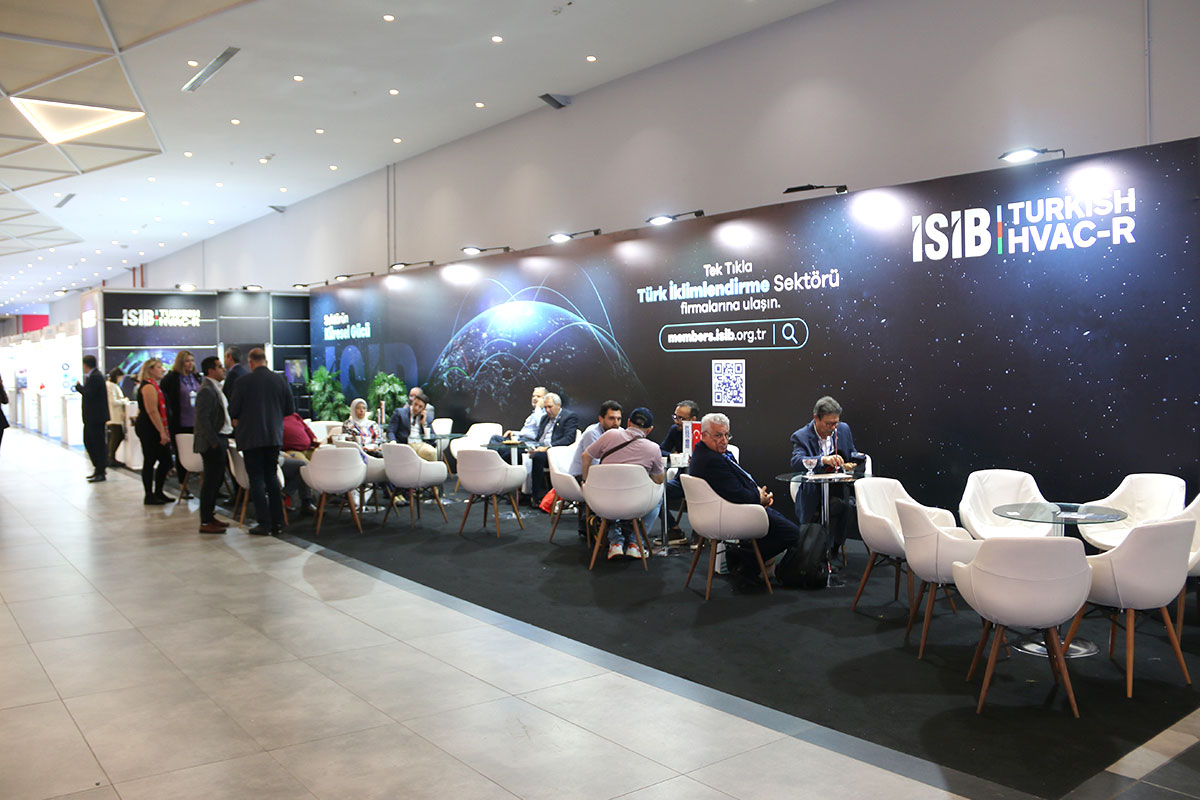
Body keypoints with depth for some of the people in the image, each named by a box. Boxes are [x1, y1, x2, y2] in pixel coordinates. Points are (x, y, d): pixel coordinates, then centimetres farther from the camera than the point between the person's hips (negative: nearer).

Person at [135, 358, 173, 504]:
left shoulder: (153, 385, 18)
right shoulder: (149, 386, -14)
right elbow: (152, 411, -21)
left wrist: (164, 432, 20)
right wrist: (162, 432, -22)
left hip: (152, 430, 10)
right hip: (149, 430, -10)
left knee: (165, 460, 10)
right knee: (150, 461, -3)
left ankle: (158, 493, 18)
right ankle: (149, 496, 3)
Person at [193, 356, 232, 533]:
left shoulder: (215, 388, 16)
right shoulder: (206, 390, -16)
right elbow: (202, 419, -22)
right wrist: (214, 442, -22)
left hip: (219, 440, 10)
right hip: (213, 442, -10)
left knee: (216, 479, 15)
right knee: (211, 481, -6)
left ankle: (210, 516, 24)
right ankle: (206, 523, -1)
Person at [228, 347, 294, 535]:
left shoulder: (244, 381, -10)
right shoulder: (280, 380, 0)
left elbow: (233, 411, -7)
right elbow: (290, 409, 4)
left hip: (251, 437, -4)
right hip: (274, 436, 4)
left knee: (257, 479, 2)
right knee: (272, 477, 14)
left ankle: (265, 524, 1)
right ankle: (277, 522, 14)